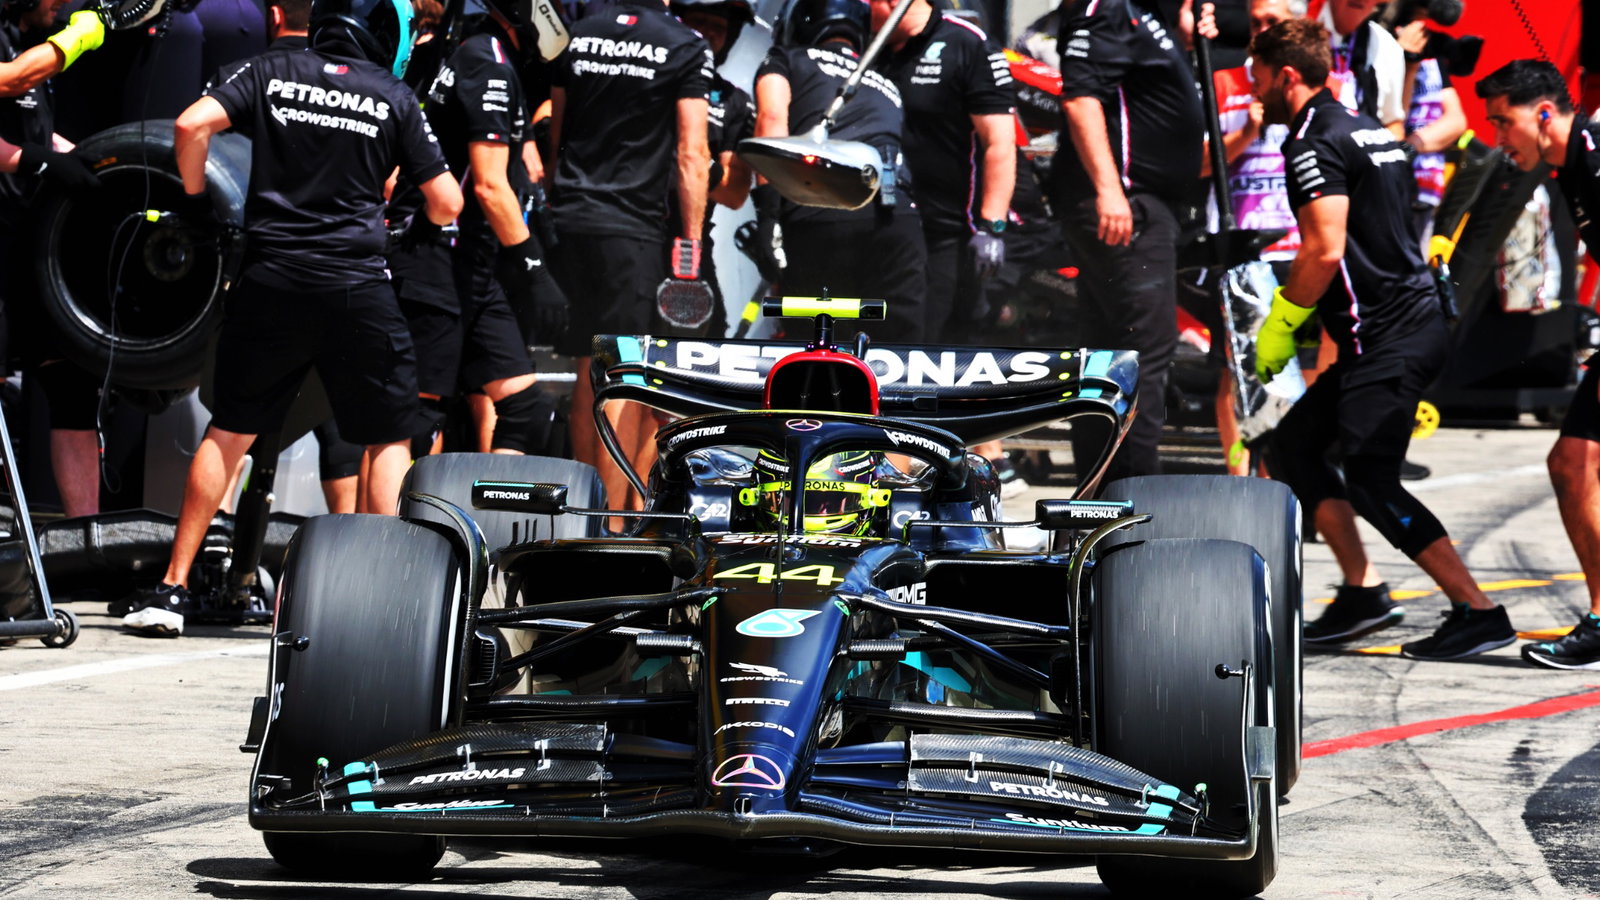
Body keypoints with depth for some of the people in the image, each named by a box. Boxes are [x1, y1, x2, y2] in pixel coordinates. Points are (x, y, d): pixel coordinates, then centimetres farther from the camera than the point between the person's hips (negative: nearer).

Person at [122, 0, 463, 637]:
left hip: (270, 279, 2)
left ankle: (172, 590, 11)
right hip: (356, 289, -2)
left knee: (229, 431, 13)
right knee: (390, 442, 10)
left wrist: (195, 200, 7)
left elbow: (192, 125, -8)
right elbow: (446, 204, 3)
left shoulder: (271, 74, 5)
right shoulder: (395, 100, 2)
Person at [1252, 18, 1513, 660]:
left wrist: (1280, 326, -8)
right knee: (1294, 442, 15)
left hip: (1386, 338, -10)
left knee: (1371, 484, -9)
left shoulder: (1314, 141, -11)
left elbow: (1325, 250, -20)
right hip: (1414, 320, 10)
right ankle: (1362, 591, 12)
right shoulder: (1368, 129, 19)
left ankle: (1478, 613, -10)